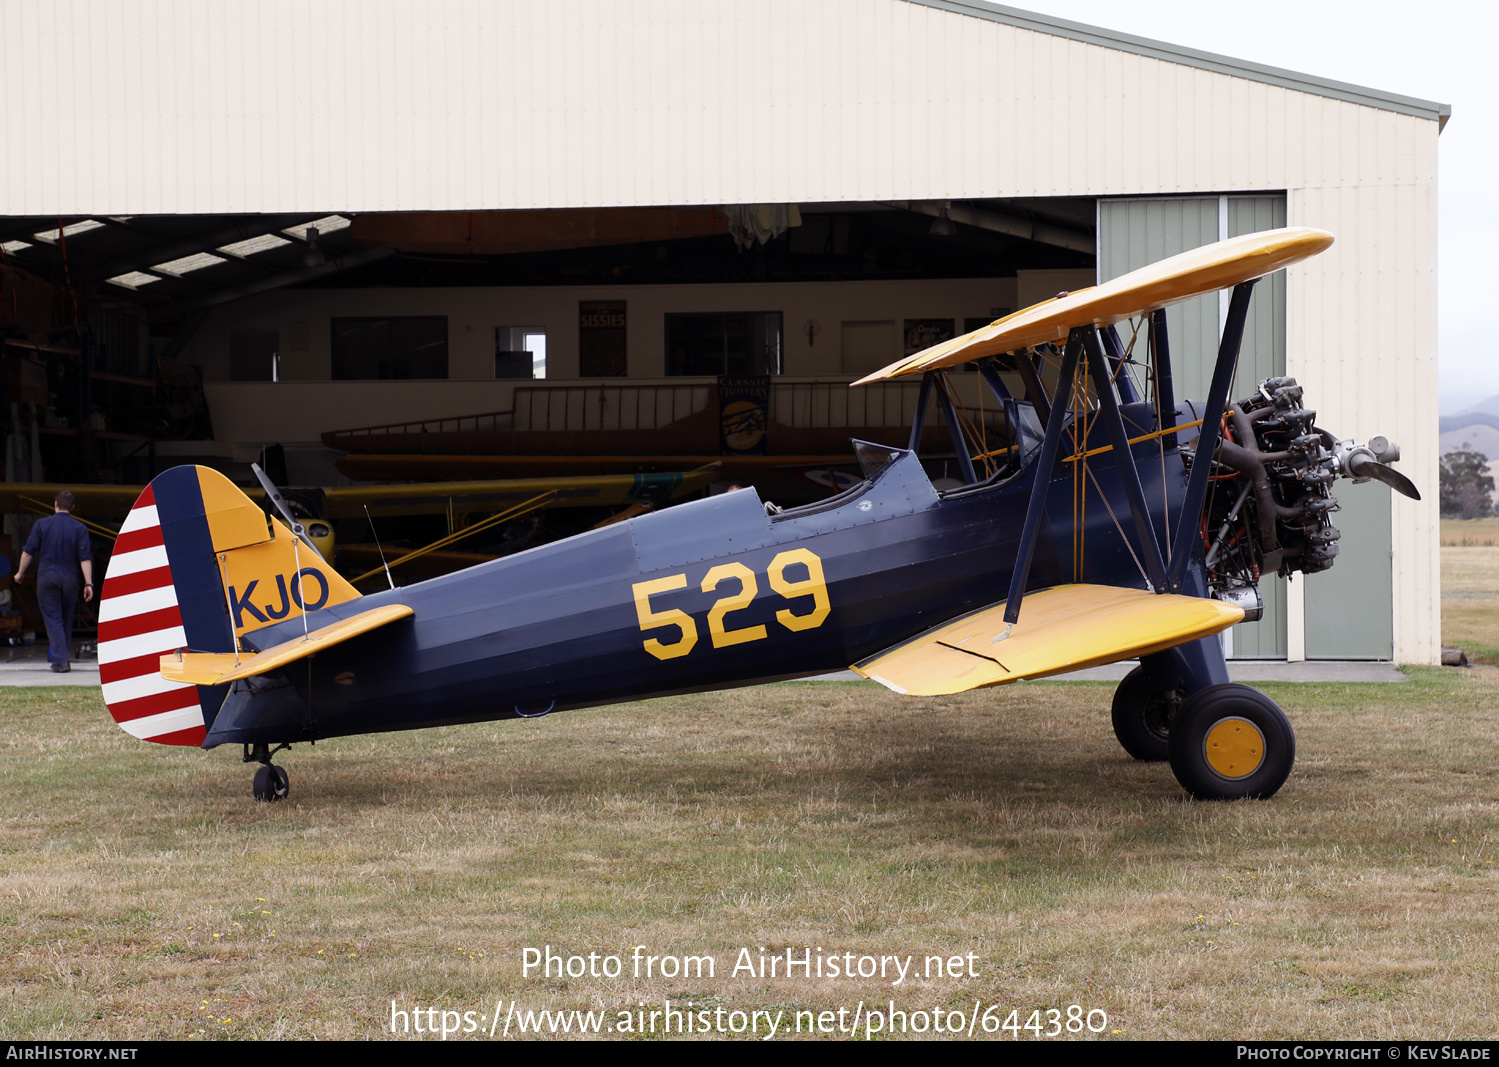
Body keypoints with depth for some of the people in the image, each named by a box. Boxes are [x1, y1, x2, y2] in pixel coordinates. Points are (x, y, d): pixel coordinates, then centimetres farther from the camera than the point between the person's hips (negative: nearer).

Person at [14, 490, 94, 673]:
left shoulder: (42, 524, 0)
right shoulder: (80, 528, 1)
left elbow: (28, 551, 2)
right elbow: (85, 557, -6)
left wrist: (21, 572, 16)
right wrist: (88, 583, -6)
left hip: (47, 576, -1)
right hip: (70, 578, 1)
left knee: (53, 619, -1)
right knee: (67, 620, 13)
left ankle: (60, 660, -12)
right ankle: (65, 659, 19)